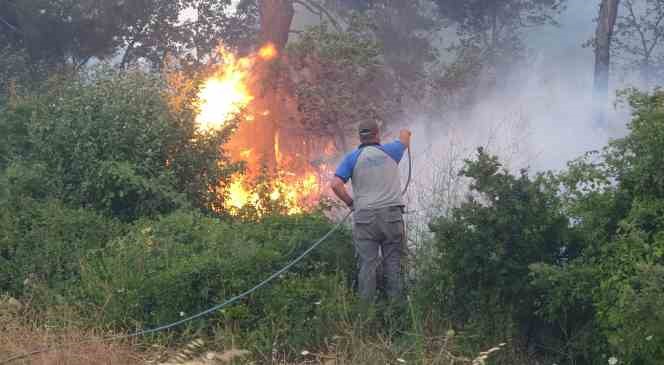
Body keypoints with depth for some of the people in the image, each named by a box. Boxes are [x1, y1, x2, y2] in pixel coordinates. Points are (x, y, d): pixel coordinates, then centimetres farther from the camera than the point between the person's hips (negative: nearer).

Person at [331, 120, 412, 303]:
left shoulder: (352, 158, 4)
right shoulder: (389, 151, 8)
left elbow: (336, 184, -7)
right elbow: (404, 140, 32)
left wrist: (351, 203, 7)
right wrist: (405, 134, 55)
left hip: (365, 216, -1)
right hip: (392, 214, 1)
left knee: (367, 265, 0)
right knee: (393, 264, 5)